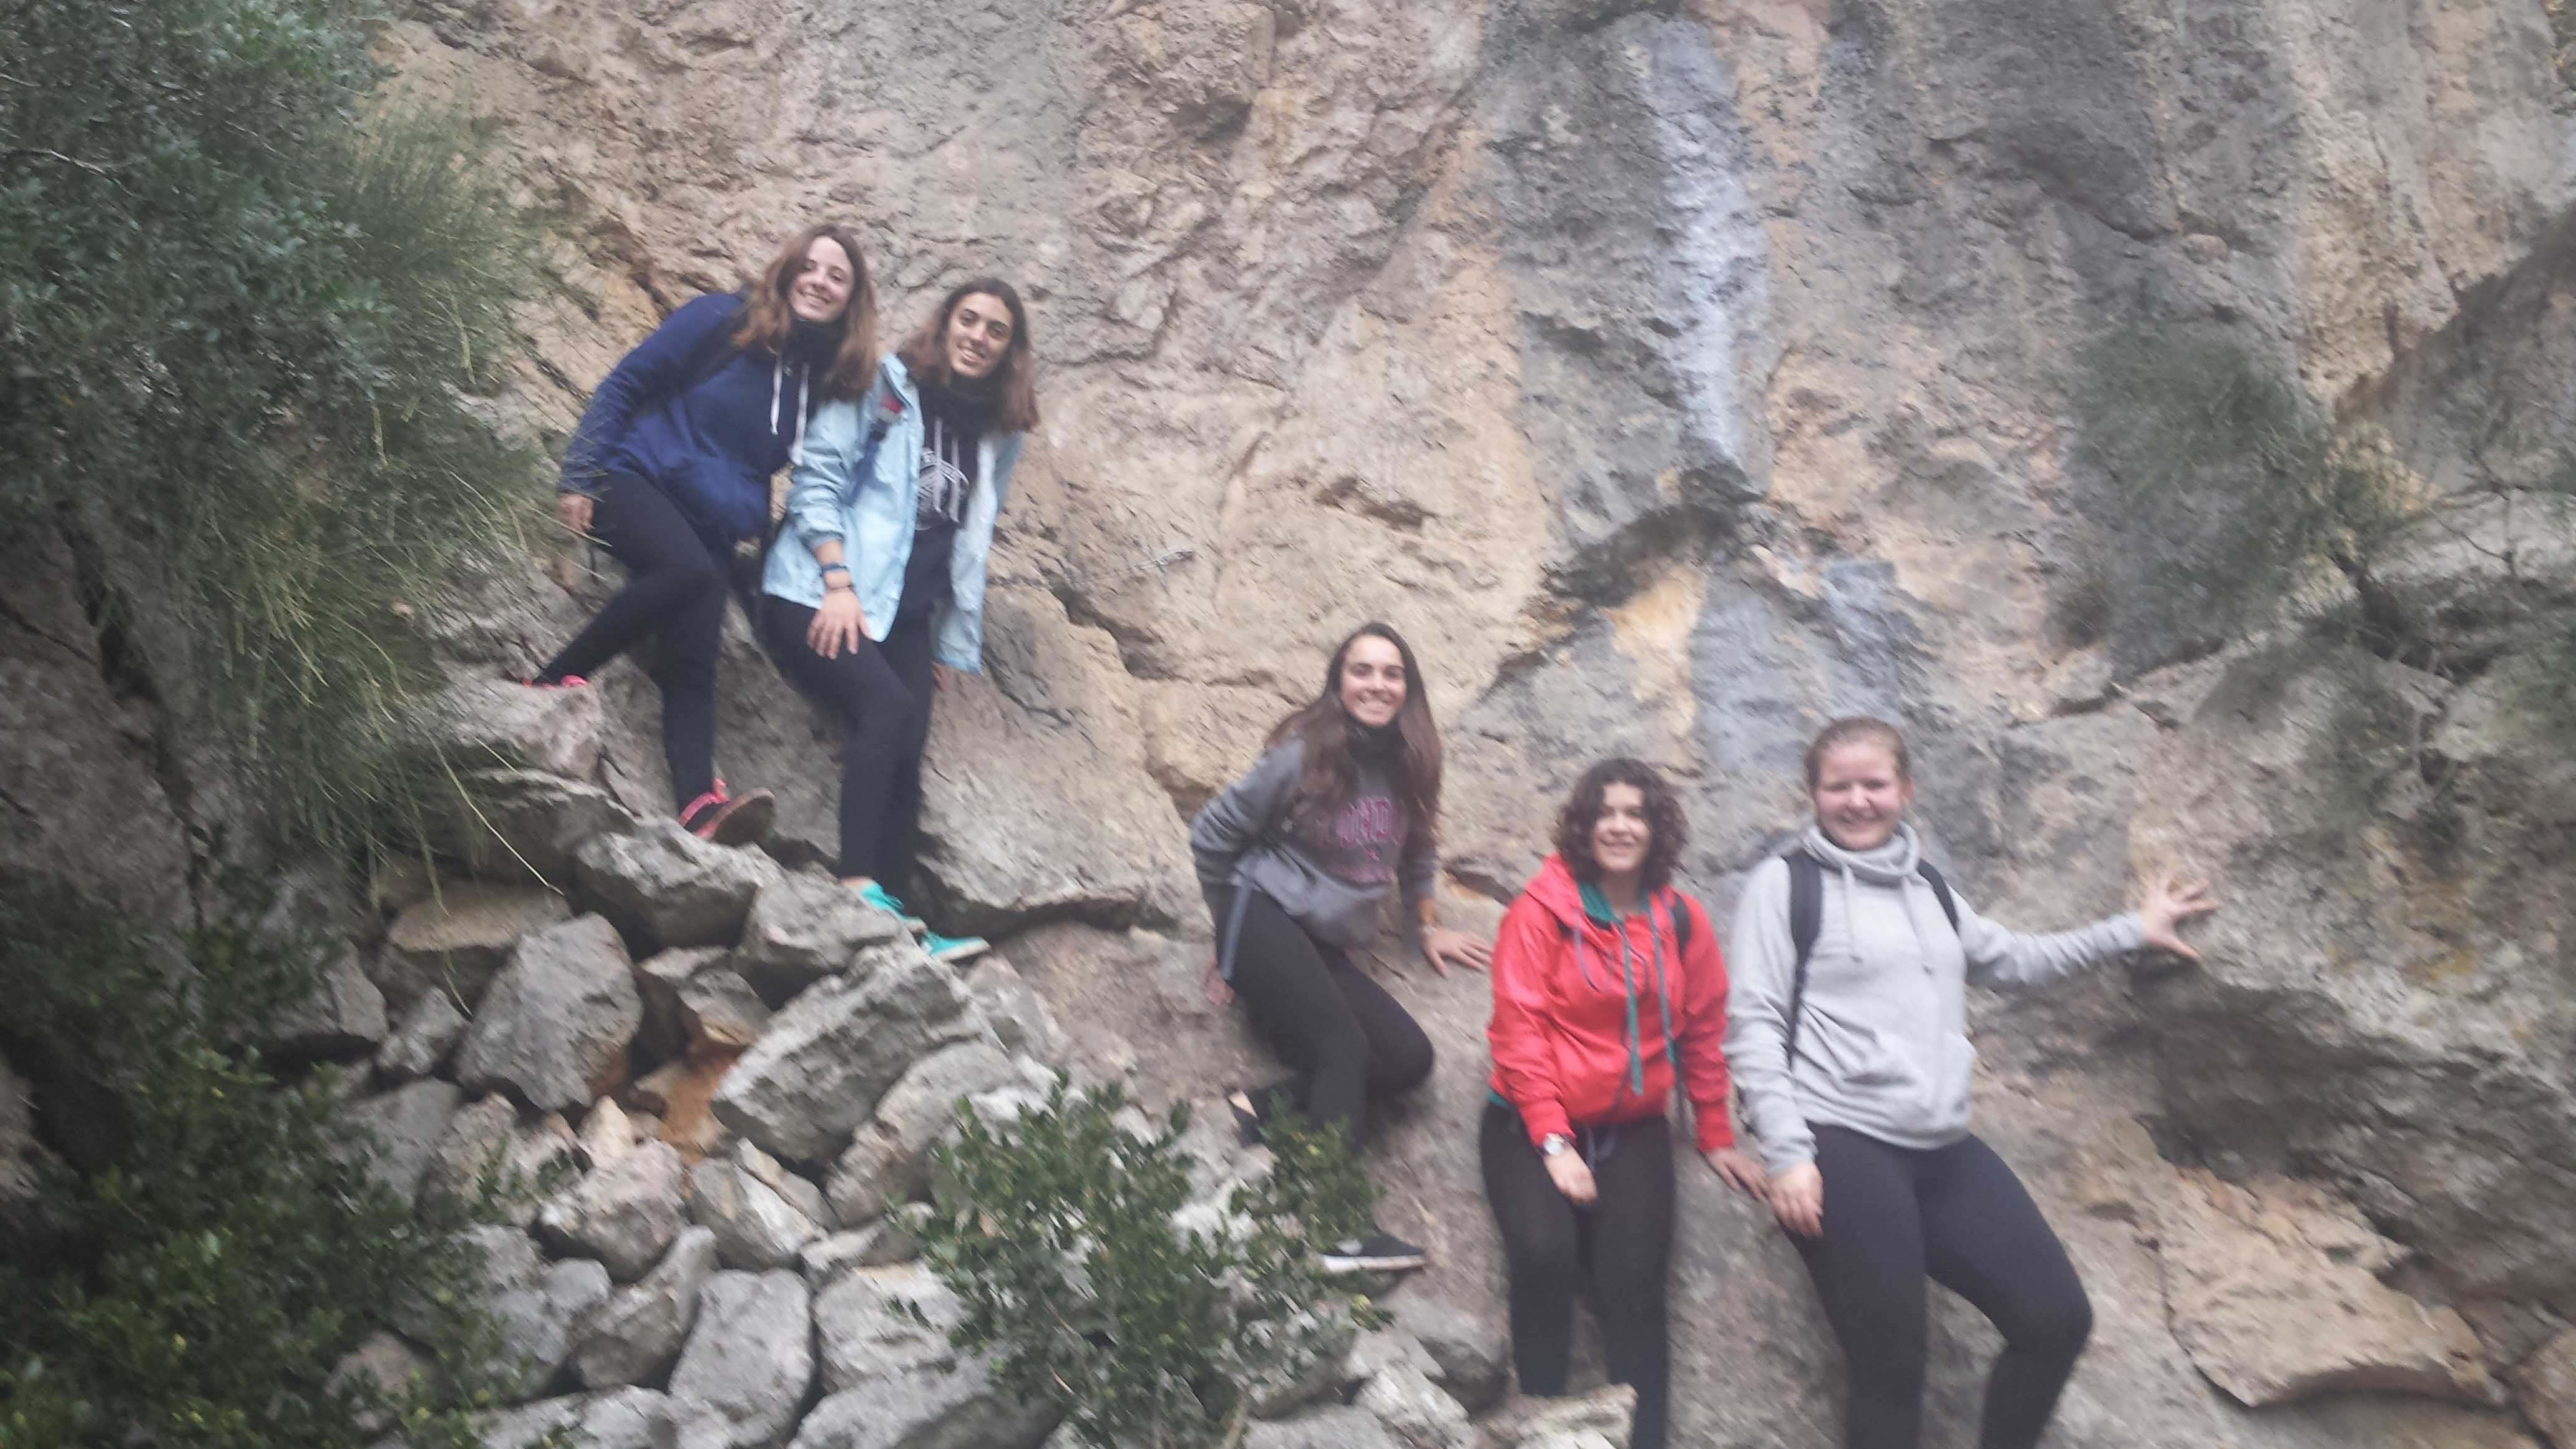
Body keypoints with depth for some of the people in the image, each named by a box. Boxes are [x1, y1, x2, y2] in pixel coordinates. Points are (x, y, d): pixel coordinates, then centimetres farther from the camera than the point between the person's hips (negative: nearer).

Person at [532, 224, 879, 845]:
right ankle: (554, 679, -24)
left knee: (693, 666, -13)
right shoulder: (721, 321, -1)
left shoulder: (828, 378, 11)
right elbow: (625, 386, -1)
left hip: (716, 529, 4)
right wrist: (578, 477, -8)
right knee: (687, 569, -35)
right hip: (640, 482, -4)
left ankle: (701, 805, -29)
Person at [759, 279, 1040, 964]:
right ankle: (859, 887, -32)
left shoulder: (997, 435, 16)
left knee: (903, 759, -6)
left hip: (906, 615, 6)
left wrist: (952, 641, 18)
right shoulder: (883, 386, 0)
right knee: (886, 707, -28)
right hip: (822, 597, -6)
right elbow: (816, 478, -6)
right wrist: (838, 582, -17)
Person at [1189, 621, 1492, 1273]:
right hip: (1267, 918, -7)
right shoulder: (1303, 755, -11)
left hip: (1328, 947, 7)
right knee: (1343, 1048, -27)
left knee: (1409, 1060, -11)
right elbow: (1214, 834, -1)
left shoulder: (1409, 766, 5)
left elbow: (1418, 852, 25)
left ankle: (1271, 1103, -10)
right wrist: (1231, 922, 8)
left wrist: (1428, 927, 25)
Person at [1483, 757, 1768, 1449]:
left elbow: (1704, 1034, 13)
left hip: (1632, 1128, 3)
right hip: (1534, 1122, -3)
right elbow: (1518, 1029, -10)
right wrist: (1553, 1143, -15)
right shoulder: (1543, 910, -8)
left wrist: (1716, 1139, 18)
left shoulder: (1682, 921, 3)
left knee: (1633, 1274, -20)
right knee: (1545, 1251, -27)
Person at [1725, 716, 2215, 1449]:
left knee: (2058, 1318, 6)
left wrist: (2133, 931, 32)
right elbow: (1753, 1024, -7)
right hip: (1842, 1149, -7)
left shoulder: (1925, 885, 16)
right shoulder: (1786, 882, -2)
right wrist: (1787, 1153, -15)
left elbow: (2009, 959, 32)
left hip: (1944, 1151, 7)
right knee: (1891, 1367, -5)